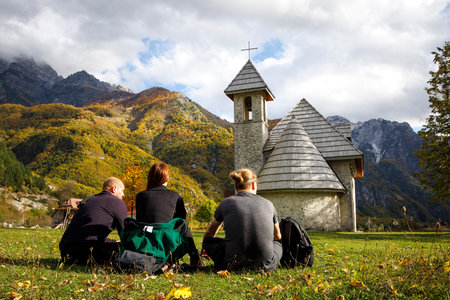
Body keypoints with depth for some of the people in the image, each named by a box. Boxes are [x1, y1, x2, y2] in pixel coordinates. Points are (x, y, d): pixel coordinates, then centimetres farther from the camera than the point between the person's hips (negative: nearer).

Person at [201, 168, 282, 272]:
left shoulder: (226, 203, 6)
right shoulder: (268, 204, 9)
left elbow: (210, 232, 23)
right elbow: (278, 236, 26)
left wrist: (204, 248, 44)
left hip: (234, 265, -2)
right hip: (264, 266, 2)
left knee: (209, 240, 22)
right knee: (277, 243, 33)